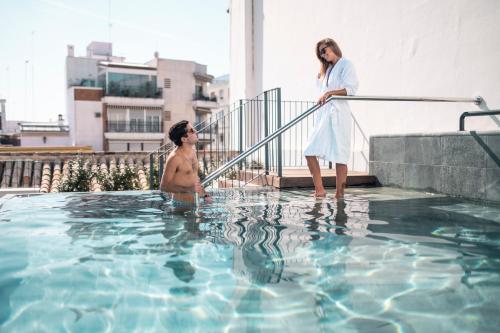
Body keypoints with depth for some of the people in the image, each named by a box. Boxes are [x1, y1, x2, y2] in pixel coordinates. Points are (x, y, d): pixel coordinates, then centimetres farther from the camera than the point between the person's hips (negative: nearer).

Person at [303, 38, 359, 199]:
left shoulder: (345, 64, 2)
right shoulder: (326, 69, 25)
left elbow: (351, 89, -10)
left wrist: (330, 93, -19)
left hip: (338, 115, -7)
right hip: (323, 114, 7)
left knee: (340, 155, -6)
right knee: (310, 152, -4)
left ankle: (339, 193, -2)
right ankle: (319, 190, 0)